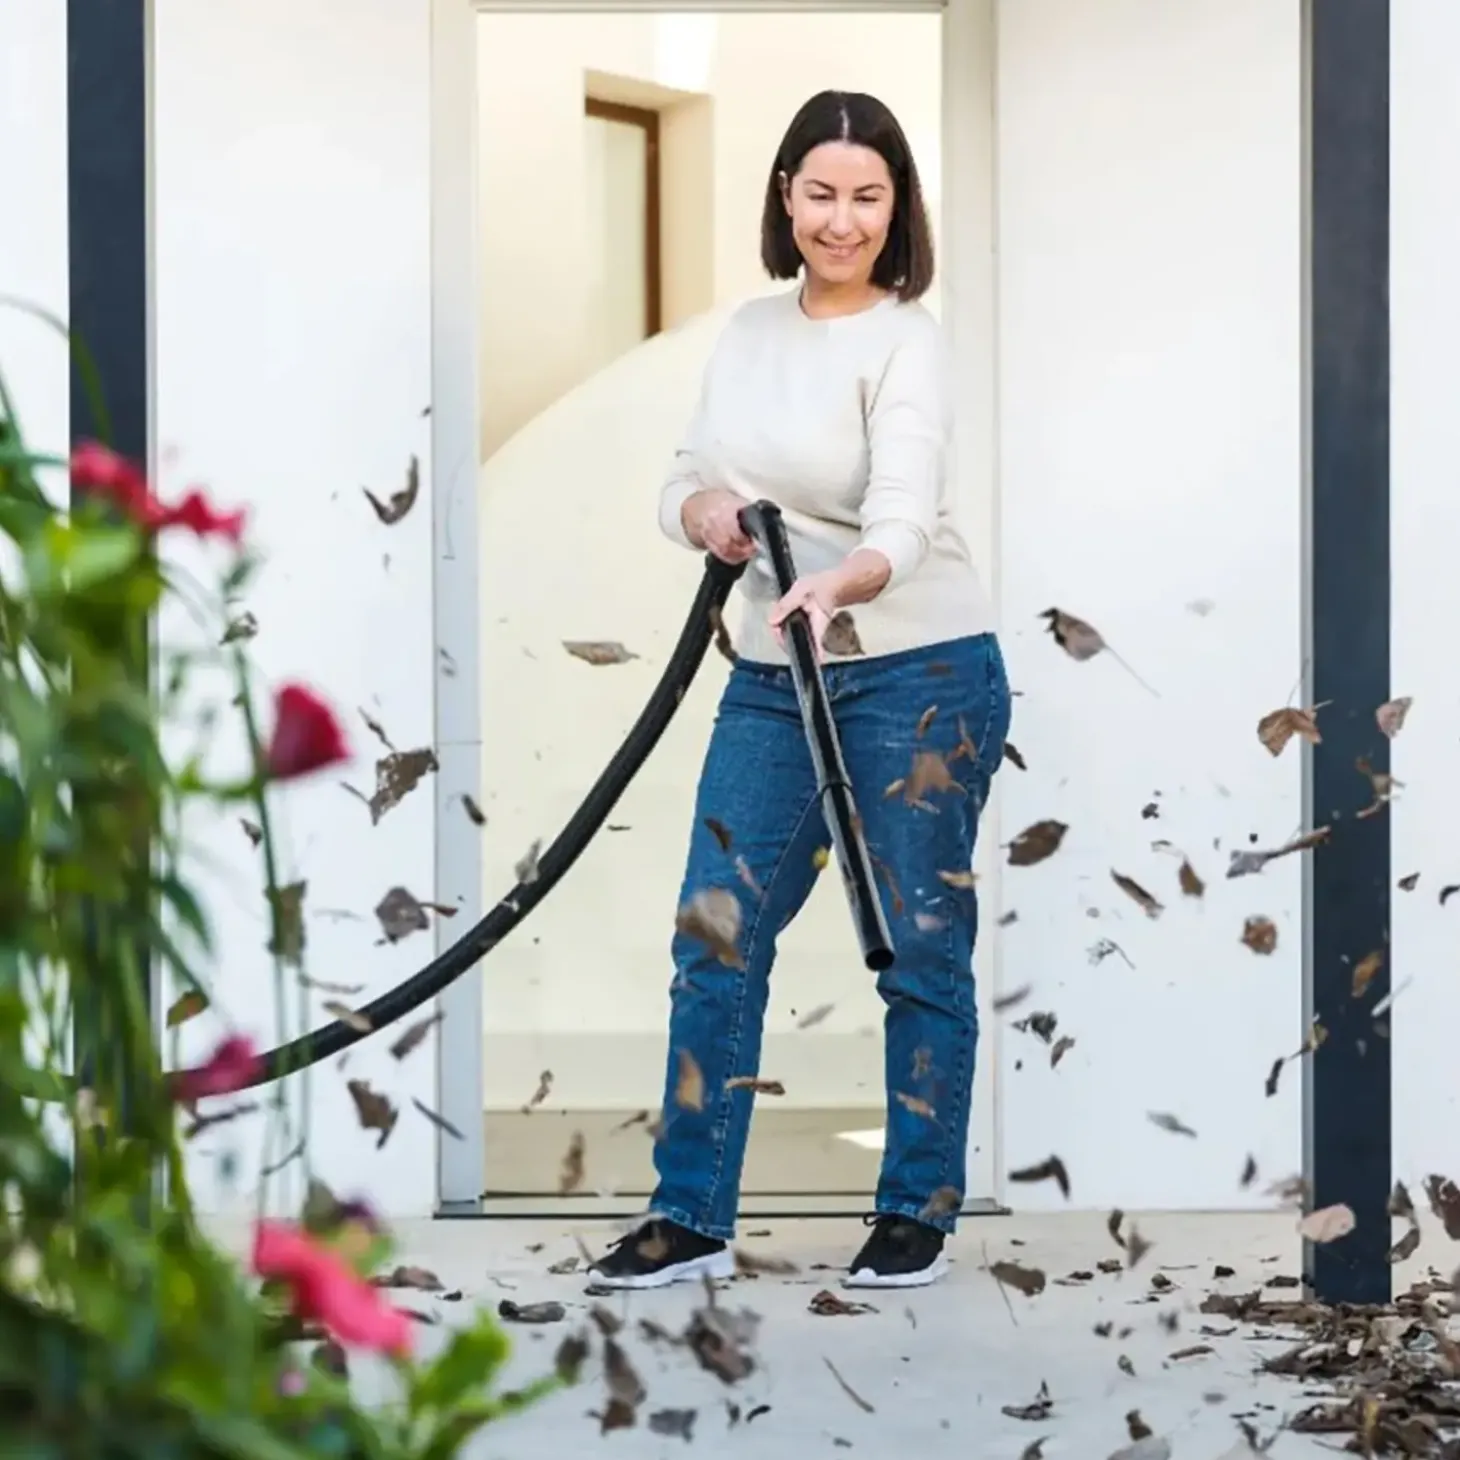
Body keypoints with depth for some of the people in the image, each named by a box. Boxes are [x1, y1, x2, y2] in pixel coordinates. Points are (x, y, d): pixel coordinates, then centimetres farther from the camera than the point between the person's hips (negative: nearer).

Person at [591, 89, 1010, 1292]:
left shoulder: (907, 343, -14)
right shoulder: (750, 331, 7)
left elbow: (902, 515, -29)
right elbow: (686, 483, 10)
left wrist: (839, 582, -49)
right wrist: (707, 512, -14)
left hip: (920, 674, -6)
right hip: (773, 677, 6)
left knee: (922, 947, 3)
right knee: (715, 935, 2)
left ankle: (917, 1213, 17)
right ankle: (691, 1216, 10)